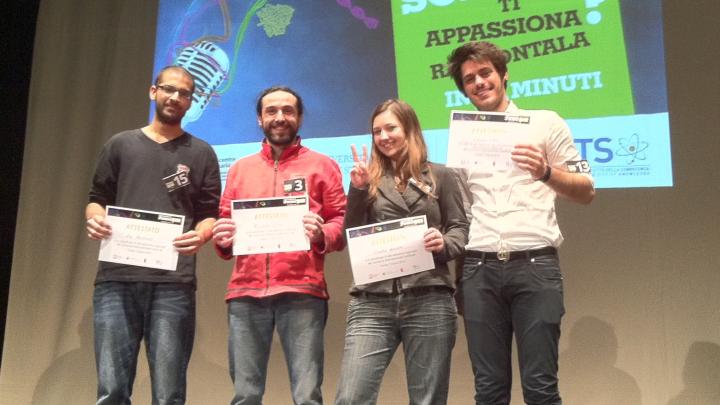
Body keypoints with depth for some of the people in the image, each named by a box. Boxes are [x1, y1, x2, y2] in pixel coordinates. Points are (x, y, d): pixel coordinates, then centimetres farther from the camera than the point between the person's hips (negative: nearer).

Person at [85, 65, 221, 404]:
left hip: (173, 282, -1)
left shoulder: (201, 153, 14)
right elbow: (96, 199, 17)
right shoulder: (120, 145, 18)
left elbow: (210, 214, 9)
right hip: (116, 277, 1)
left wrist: (200, 235, -14)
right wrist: (94, 219, -6)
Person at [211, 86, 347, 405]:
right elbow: (225, 221, 22)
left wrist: (321, 234, -14)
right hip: (245, 292, 3)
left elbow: (342, 223, 7)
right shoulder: (240, 168, 21)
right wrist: (222, 239, -1)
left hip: (301, 292, -3)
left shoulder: (321, 165, 12)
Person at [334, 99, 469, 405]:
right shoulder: (369, 179, 14)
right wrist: (357, 190, -5)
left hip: (429, 301, -1)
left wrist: (445, 243, -14)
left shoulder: (440, 176, 10)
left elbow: (460, 229, 7)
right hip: (372, 303, 1)